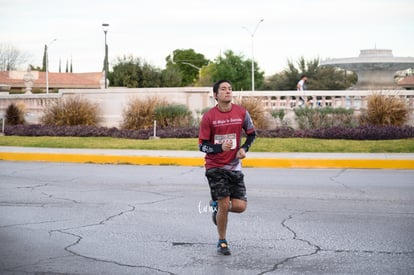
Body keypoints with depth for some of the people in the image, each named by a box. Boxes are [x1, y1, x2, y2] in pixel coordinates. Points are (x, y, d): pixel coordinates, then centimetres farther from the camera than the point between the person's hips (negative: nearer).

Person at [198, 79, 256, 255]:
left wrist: (244, 148, -5)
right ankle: (222, 243, 14)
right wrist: (220, 147, -23)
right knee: (224, 205, -8)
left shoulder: (242, 113, -2)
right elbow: (202, 145, -6)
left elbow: (252, 134, 14)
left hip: (234, 166, 3)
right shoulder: (208, 117, -9)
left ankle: (216, 206, 28)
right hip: (215, 167, -3)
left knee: (240, 206, -6)